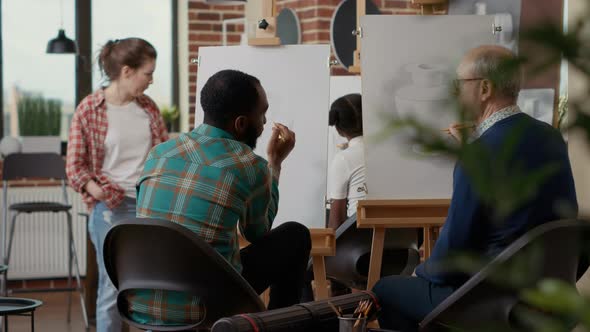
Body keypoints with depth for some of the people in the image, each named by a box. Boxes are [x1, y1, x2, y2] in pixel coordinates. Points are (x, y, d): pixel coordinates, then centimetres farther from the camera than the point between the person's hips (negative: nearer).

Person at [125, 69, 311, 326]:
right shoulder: (250, 167, -8)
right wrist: (275, 163, 22)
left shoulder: (159, 153, 6)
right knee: (295, 236, 13)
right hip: (203, 311, -5)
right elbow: (258, 233, 12)